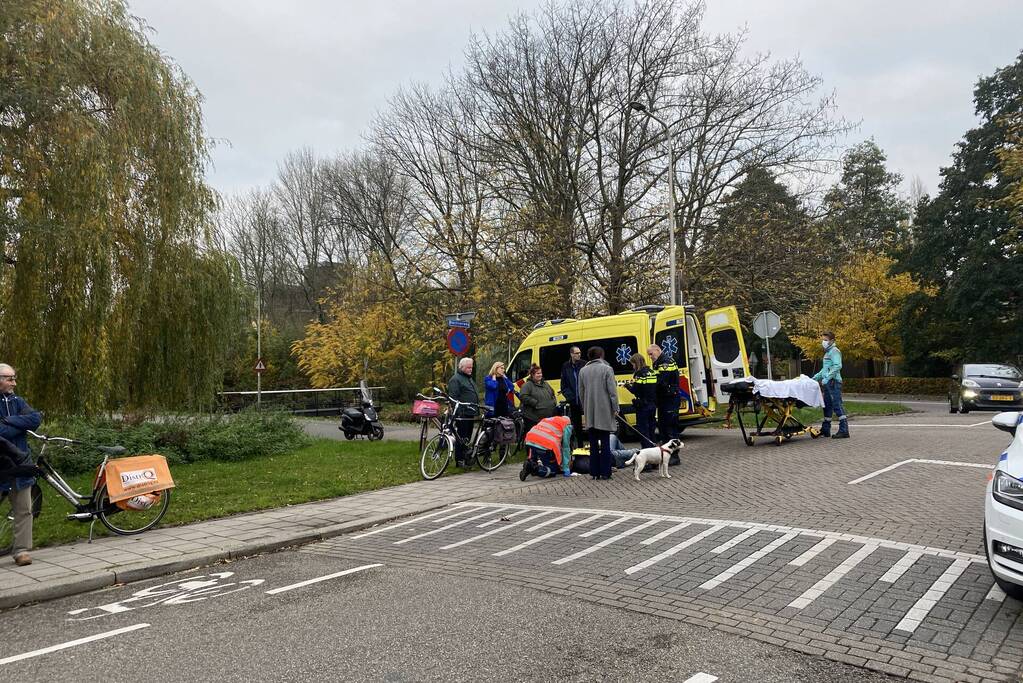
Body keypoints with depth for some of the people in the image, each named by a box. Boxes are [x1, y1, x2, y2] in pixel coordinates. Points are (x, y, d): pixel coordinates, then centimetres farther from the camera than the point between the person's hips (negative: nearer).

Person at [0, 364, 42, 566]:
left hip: (20, 462, 4)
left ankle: (22, 550, 7)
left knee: (24, 509, 3)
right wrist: (21, 424, -11)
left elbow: (36, 419, -6)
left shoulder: (17, 401, 9)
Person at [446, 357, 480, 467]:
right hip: (462, 415, -9)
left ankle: (467, 457, 20)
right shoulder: (455, 379, -8)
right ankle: (459, 460, -1)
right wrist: (457, 412, -21)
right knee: (461, 437, -5)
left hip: (470, 414, 9)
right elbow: (453, 397, -15)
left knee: (468, 437, 13)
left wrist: (476, 411, 25)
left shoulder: (469, 379, 22)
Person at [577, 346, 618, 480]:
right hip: (604, 411, -4)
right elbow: (612, 391, -10)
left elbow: (581, 392, 11)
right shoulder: (607, 369, -7)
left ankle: (594, 472, 11)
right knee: (605, 443, 2)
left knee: (593, 443, 10)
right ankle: (605, 472, 3)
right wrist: (615, 408, -3)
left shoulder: (583, 371, 7)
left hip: (590, 412, 4)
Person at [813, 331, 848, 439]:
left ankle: (844, 430, -11)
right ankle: (825, 430, 21)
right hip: (827, 383, 10)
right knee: (827, 406, 14)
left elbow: (838, 366, -20)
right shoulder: (827, 352, 22)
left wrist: (827, 378, -24)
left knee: (837, 405, -11)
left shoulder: (834, 351, -8)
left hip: (834, 382, -10)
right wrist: (816, 377, 24)